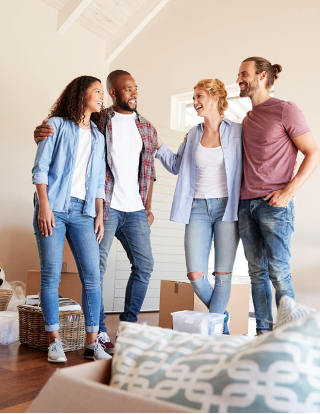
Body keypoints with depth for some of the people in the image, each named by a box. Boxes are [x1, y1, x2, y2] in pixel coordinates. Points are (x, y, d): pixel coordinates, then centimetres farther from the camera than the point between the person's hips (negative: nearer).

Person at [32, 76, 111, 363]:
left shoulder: (98, 137, 21)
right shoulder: (57, 125, 7)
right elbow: (41, 167, -1)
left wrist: (99, 213, 9)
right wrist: (44, 205, -11)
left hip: (83, 210, 4)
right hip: (54, 207, -4)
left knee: (93, 275, -4)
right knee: (51, 274, -5)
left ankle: (92, 342, 4)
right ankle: (55, 342, 5)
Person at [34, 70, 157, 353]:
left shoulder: (147, 128, 15)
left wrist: (148, 207, 12)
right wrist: (42, 134, -21)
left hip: (135, 210, 5)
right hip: (105, 206, -5)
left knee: (144, 266, 6)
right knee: (97, 266, -6)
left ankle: (128, 327, 21)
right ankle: (99, 332, 6)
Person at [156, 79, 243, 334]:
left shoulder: (237, 132, 1)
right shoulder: (193, 135, 12)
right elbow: (176, 166, 21)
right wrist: (158, 143, 10)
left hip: (226, 207, -3)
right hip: (198, 207, 3)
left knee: (223, 274, 0)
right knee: (195, 275, -3)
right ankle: (221, 317, 23)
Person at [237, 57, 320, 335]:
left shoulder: (285, 110, -3)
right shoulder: (247, 119, 18)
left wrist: (289, 191, -14)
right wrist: (239, 192, 10)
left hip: (274, 204, -6)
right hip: (247, 204, 7)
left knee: (279, 272, -5)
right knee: (257, 271, 8)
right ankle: (263, 331, 16)